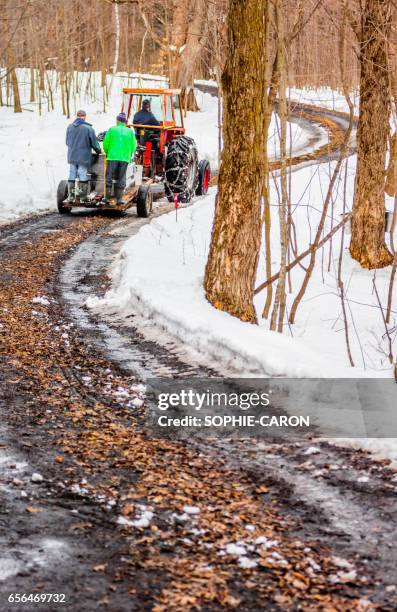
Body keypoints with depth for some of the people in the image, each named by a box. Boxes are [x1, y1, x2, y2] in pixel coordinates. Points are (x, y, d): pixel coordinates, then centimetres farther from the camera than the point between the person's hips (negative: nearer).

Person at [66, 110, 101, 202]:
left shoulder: (70, 127, 2)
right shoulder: (88, 128, -11)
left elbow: (67, 142, 12)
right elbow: (94, 142, -5)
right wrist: (98, 150, 14)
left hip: (72, 156, 4)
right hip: (84, 157, -4)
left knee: (72, 176, 9)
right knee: (83, 177, 2)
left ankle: (70, 195, 10)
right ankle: (83, 196, 5)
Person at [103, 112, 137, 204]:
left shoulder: (112, 130, 0)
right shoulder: (130, 132, 4)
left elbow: (105, 143, -1)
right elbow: (133, 146, 4)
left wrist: (107, 153, 15)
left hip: (112, 157, -1)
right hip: (125, 158, 1)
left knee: (109, 177, 5)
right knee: (121, 178, 6)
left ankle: (107, 197, 3)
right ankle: (119, 198, 4)